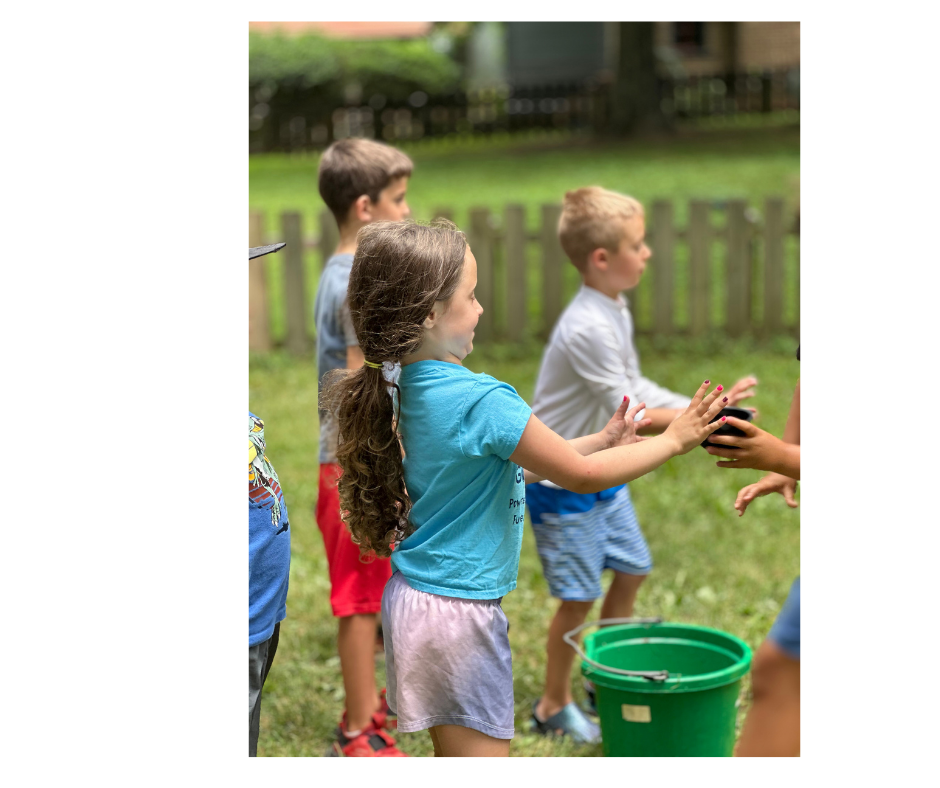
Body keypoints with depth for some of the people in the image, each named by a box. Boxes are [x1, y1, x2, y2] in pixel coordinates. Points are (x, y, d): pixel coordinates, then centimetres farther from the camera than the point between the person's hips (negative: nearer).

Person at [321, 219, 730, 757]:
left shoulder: (417, 385, 4)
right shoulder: (481, 400, -24)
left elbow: (510, 466, 14)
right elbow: (581, 476, -16)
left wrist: (603, 441, 15)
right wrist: (673, 441, -5)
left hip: (415, 594, 9)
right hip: (457, 612, -9)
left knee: (453, 747, 19)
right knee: (484, 747, 1)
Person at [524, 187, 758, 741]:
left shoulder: (615, 312, 3)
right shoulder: (587, 328, -28)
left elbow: (634, 388, 10)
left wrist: (698, 410, -1)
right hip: (562, 483, -10)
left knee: (632, 570, 17)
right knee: (579, 596, -1)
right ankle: (555, 706, 17)